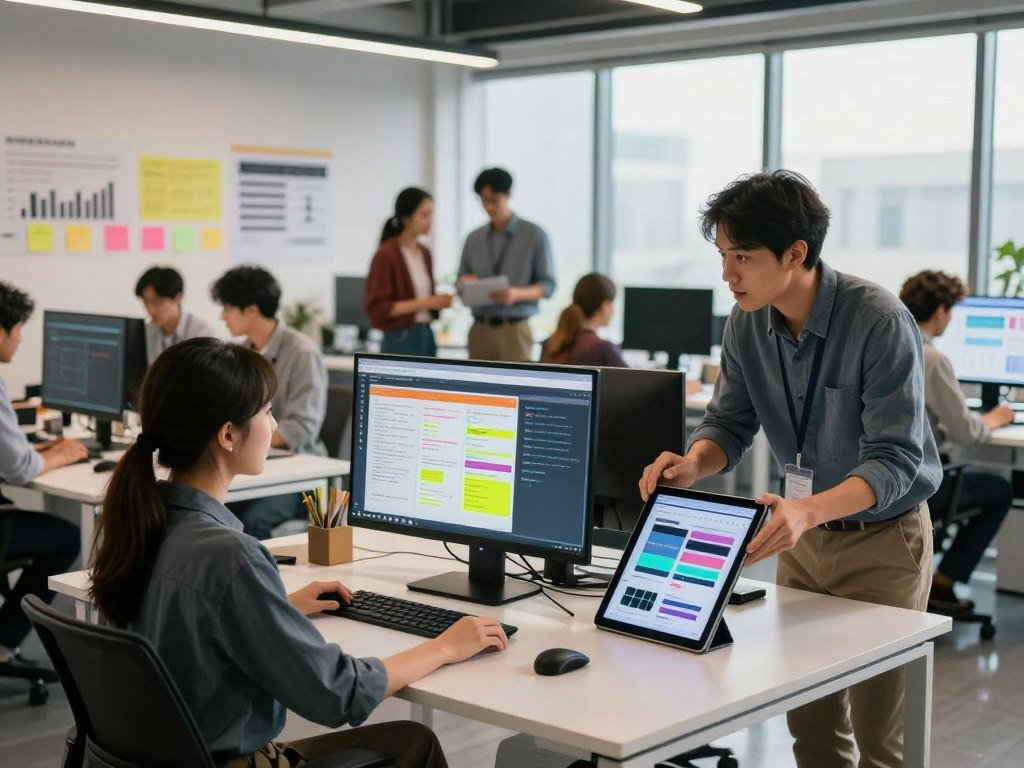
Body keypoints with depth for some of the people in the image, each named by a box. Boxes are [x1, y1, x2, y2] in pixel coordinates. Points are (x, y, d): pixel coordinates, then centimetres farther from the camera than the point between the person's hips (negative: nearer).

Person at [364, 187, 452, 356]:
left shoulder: (424, 253, 11)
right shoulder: (386, 255, -10)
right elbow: (377, 308, -15)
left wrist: (439, 301, 0)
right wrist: (425, 302, -19)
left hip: (427, 336, 7)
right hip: (400, 340, -7)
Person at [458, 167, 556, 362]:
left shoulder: (534, 235, 2)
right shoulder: (473, 239, 13)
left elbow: (548, 285, -1)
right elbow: (461, 285, 17)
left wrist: (517, 294, -19)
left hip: (514, 329, -3)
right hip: (480, 329, 3)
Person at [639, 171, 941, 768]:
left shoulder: (881, 322, -25)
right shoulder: (748, 325, -7)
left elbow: (895, 461, -27)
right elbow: (730, 424, 2)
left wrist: (808, 510, -44)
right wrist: (694, 464, -22)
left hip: (883, 537, -5)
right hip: (804, 534, 5)